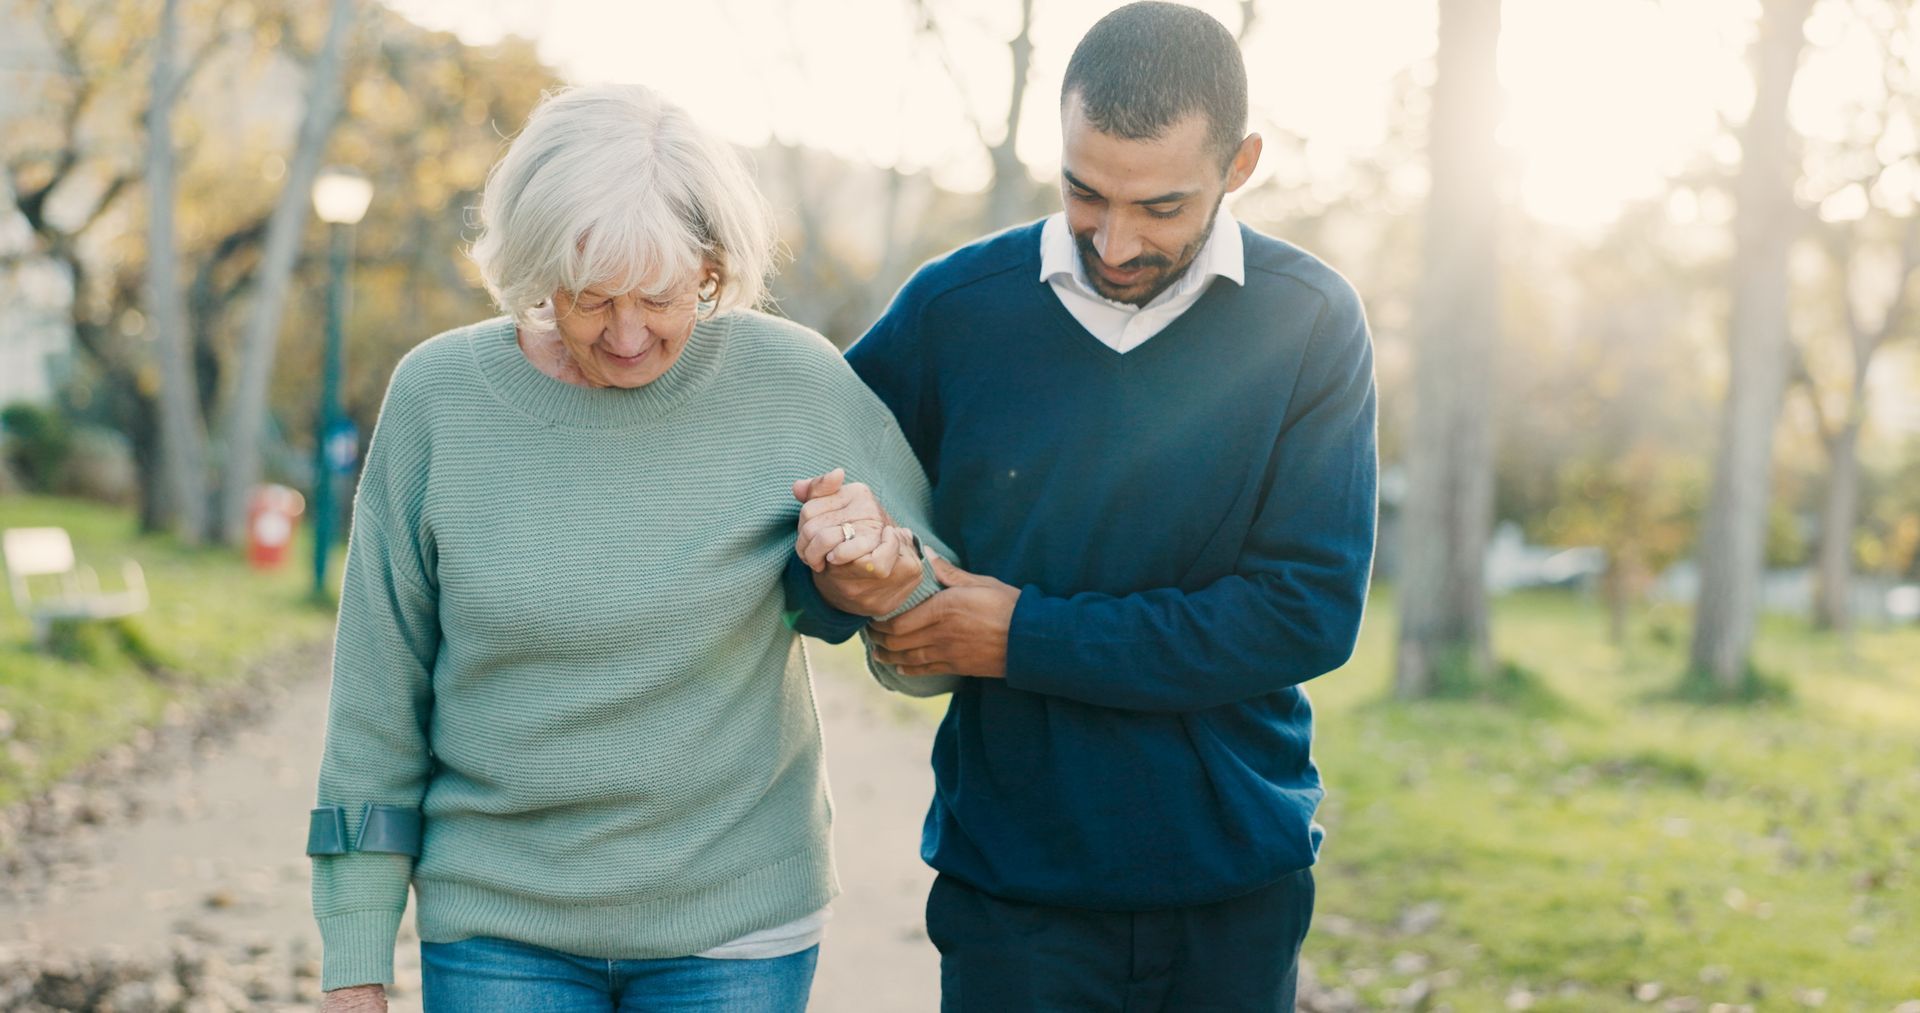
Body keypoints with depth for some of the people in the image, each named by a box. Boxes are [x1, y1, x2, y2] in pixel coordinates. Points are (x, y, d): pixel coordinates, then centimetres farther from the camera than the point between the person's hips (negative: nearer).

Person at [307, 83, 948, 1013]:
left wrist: (882, 572, -20)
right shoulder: (437, 396, -7)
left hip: (733, 926, 0)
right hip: (494, 928, 0)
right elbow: (378, 690, -1)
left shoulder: (797, 386, -8)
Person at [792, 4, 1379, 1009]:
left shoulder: (1309, 322, -6)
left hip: (1238, 886, 1)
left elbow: (1308, 611, -12)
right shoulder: (953, 307, -4)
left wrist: (1028, 638, -15)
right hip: (1012, 878, 0)